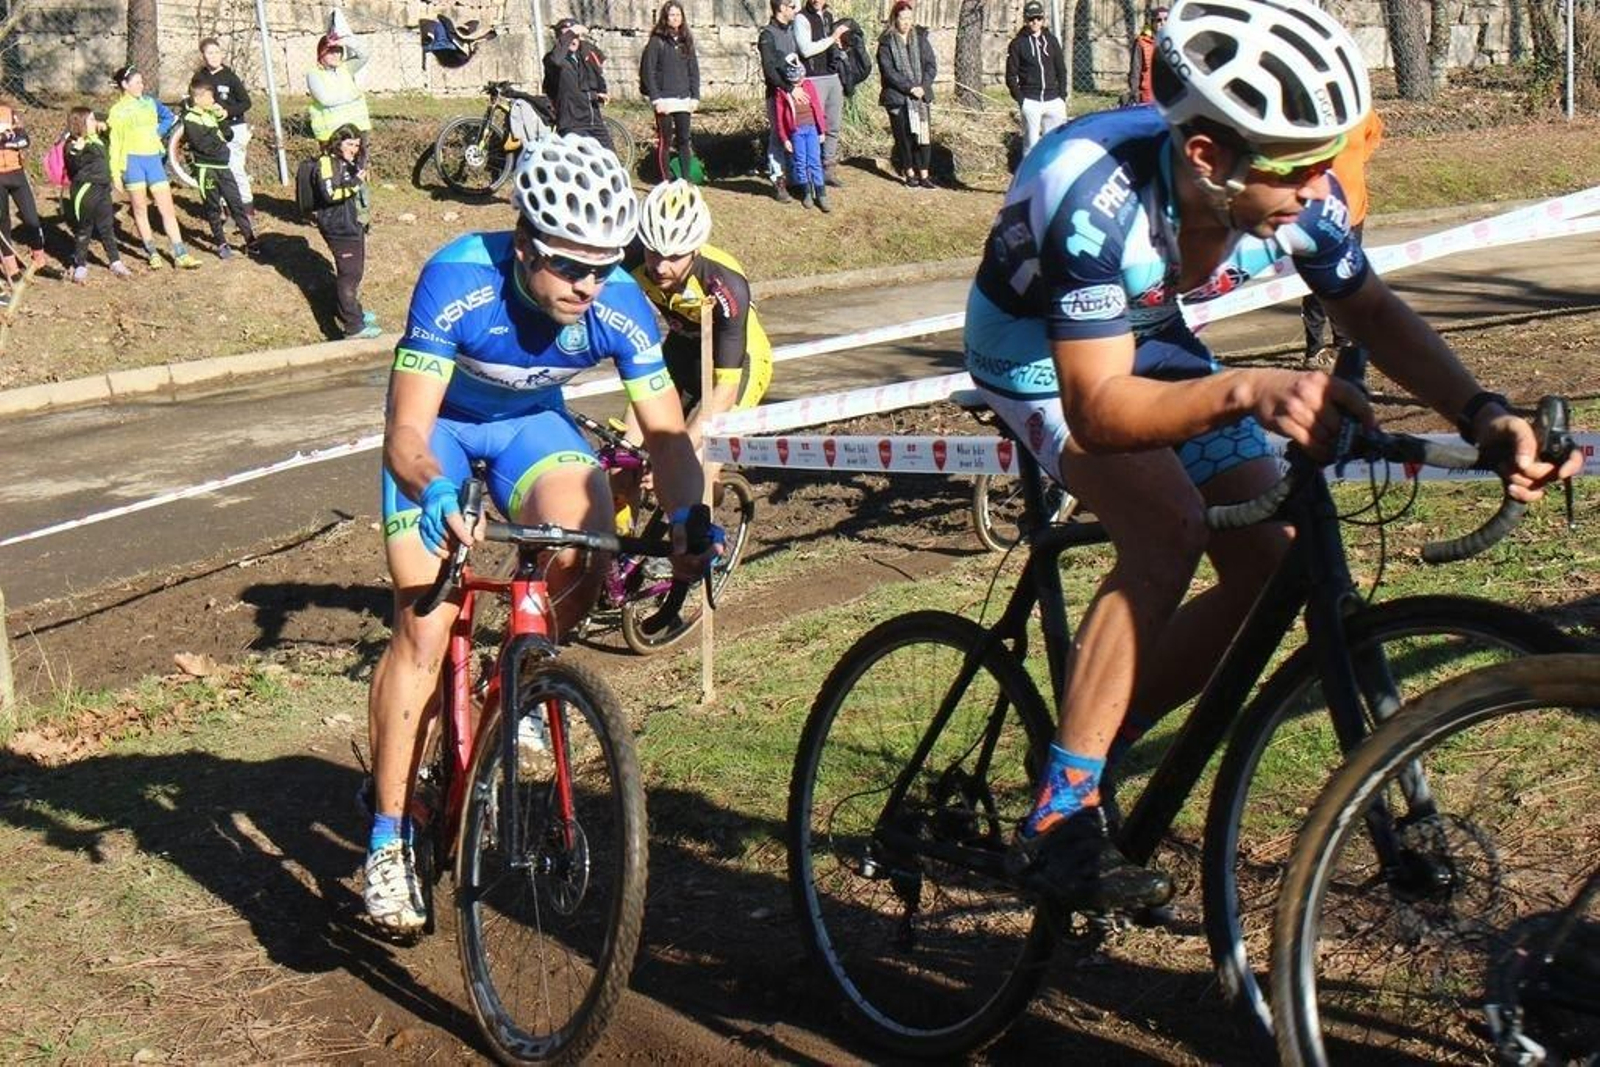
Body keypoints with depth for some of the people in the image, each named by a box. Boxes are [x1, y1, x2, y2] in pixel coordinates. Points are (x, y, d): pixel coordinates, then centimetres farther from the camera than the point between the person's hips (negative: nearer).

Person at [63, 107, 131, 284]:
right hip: (85, 191, -7)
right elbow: (75, 166, -26)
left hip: (103, 190, 7)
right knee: (83, 230, 3)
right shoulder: (74, 145, -14)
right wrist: (76, 151, -41)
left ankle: (115, 262, 20)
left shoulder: (96, 139, 10)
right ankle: (80, 266, 12)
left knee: (107, 227, 12)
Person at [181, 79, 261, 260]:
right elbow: (203, 145, -18)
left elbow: (229, 134, 10)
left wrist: (222, 118, -3)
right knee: (213, 208, 3)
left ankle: (250, 241, 3)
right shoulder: (190, 119, -9)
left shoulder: (212, 114, 12)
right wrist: (220, 139, -5)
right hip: (206, 169, -6)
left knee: (236, 203, 3)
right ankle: (221, 244, 11)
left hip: (223, 166, 6)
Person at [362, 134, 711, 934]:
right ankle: (388, 840, -5)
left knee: (587, 538, -28)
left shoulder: (619, 306, -26)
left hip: (531, 422, 3)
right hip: (438, 426, -3)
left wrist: (685, 517, -38)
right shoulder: (459, 281, -35)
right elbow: (406, 433, -36)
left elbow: (664, 431, -19)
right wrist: (436, 497, -57)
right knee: (426, 627, -15)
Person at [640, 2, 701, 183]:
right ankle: (666, 182, 3)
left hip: (683, 100, 4)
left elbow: (694, 71, 14)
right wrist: (656, 99, -12)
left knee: (684, 140, 4)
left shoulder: (686, 41, 12)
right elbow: (647, 71, -6)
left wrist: (695, 97, 5)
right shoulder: (656, 41, -2)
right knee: (664, 141, -1)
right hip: (664, 100, -4)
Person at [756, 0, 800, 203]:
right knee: (778, 137, -2)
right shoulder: (768, 34, -10)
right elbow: (769, 69, -17)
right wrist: (789, 88, -22)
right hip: (778, 92, -6)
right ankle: (778, 182, 4)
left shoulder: (792, 30, 12)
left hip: (795, 90, 6)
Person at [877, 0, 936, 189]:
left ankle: (923, 174, 2)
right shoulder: (886, 43, -1)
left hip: (920, 95, 2)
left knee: (922, 134, -3)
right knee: (903, 136, 3)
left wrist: (923, 87, -10)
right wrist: (909, 88, -17)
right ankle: (909, 173, 14)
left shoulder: (920, 38, 8)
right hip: (897, 97, -2)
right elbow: (888, 71, -9)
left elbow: (931, 65, 5)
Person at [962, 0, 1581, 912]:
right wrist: (1247, 392, -56)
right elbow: (1098, 409, -40)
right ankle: (1059, 816, -21)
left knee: (1271, 568, -7)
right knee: (1169, 529, -31)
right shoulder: (1100, 201, -39)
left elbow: (1372, 310, -7)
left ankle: (1097, 743, 12)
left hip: (1150, 337, 6)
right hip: (1041, 351, -6)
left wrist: (1480, 412, -23)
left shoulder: (1296, 193, -22)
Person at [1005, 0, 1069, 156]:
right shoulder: (1018, 43, 2)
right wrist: (1020, 99, -8)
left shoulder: (1051, 40, 12)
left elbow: (1061, 70, 15)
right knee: (1031, 143, -2)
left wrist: (1062, 96, 6)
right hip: (1030, 101, -3)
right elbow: (1011, 76, 1)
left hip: (1053, 100, 3)